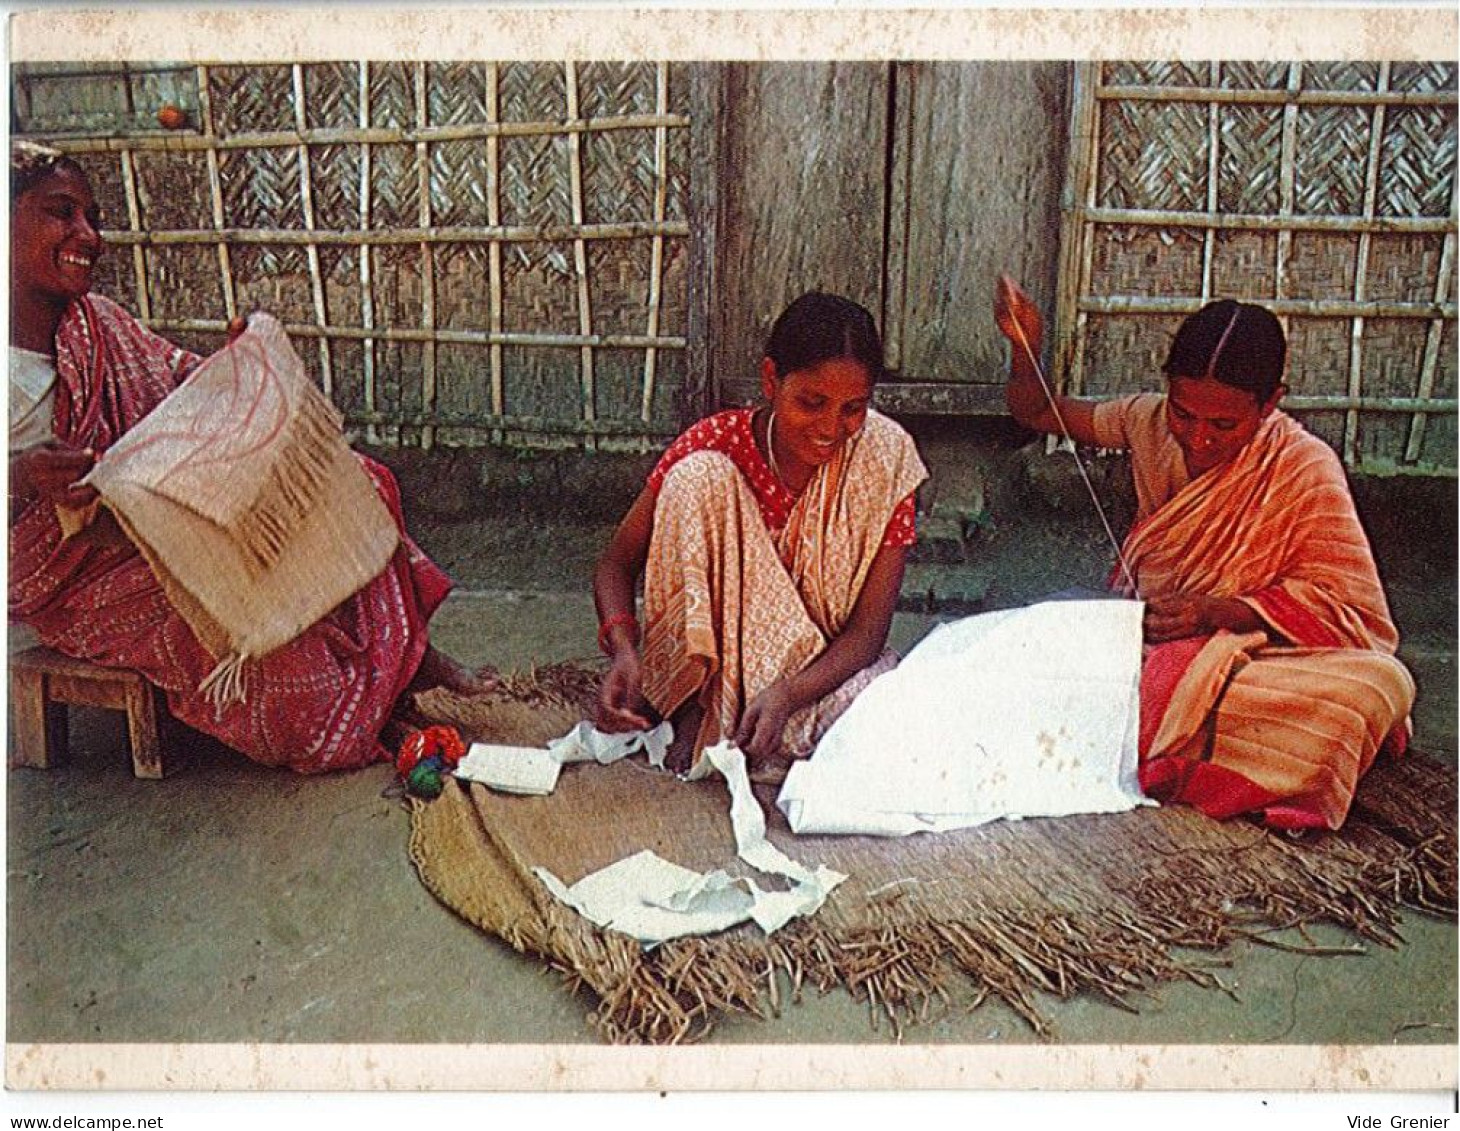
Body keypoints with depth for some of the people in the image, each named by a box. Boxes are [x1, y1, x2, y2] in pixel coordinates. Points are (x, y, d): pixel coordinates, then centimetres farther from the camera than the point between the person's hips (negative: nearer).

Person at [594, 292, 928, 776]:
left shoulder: (885, 458, -15)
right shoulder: (714, 445, -16)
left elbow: (868, 628, -16)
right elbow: (617, 562, -9)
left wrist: (786, 694, -34)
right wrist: (623, 649, -30)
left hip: (825, 660, 1)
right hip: (712, 654, 0)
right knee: (698, 477, -24)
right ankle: (694, 708, -20)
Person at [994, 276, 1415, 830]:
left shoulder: (1303, 467, -11)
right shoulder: (1152, 420, 1)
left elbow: (1348, 602, -14)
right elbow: (1040, 414, 15)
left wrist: (1217, 610, -25)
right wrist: (1026, 349, -7)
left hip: (1246, 647, -4)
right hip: (1137, 629, 4)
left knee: (1381, 682, -32)